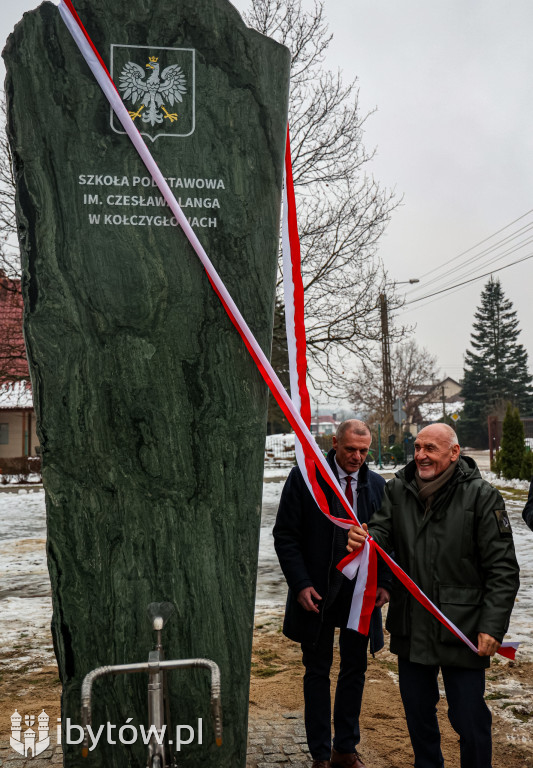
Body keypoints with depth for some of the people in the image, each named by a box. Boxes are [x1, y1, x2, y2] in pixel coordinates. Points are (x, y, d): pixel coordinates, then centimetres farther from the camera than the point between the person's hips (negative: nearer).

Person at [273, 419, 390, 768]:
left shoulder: (376, 485, 2)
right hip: (317, 594, -3)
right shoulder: (304, 478, -8)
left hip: (361, 594, 3)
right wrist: (300, 584, -14)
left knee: (355, 671, 13)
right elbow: (285, 535, -7)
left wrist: (384, 582, -3)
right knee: (317, 673, 9)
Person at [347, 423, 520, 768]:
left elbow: (502, 569, -8)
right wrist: (364, 540, -25)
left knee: (469, 718, 4)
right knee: (417, 712, 20)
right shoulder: (398, 489, 2)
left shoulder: (481, 495, -9)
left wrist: (493, 626, -14)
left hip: (463, 630, -4)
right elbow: (382, 532, -1)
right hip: (410, 627, 4)